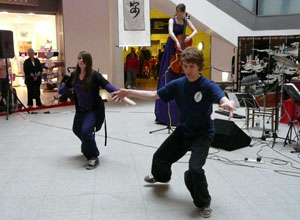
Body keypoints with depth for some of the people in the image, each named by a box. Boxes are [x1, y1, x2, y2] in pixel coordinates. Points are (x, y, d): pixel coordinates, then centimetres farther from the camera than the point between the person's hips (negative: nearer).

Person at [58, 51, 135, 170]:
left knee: (86, 130, -24)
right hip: (81, 109, 7)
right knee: (77, 130, 22)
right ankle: (87, 148, 53)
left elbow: (107, 86, -29)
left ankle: (94, 158, -5)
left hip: (94, 109, -7)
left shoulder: (94, 75, -20)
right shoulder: (74, 75, -4)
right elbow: (66, 87, 15)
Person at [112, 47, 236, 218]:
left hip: (203, 133, -5)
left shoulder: (208, 86, -22)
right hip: (184, 130, 6)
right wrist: (128, 92, -7)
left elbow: (222, 99, -40)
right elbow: (154, 95, -3)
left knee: (195, 169, -25)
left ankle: (204, 203, 5)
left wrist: (229, 104, -66)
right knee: (160, 157, 19)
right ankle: (161, 176, 58)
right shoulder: (178, 84, -8)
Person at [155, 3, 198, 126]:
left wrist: (190, 37, -21)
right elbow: (170, 32, -19)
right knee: (168, 76, -3)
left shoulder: (186, 21, 8)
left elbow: (195, 31, -1)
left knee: (181, 78, 0)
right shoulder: (172, 20, -1)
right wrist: (176, 41, -36)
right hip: (172, 48, -3)